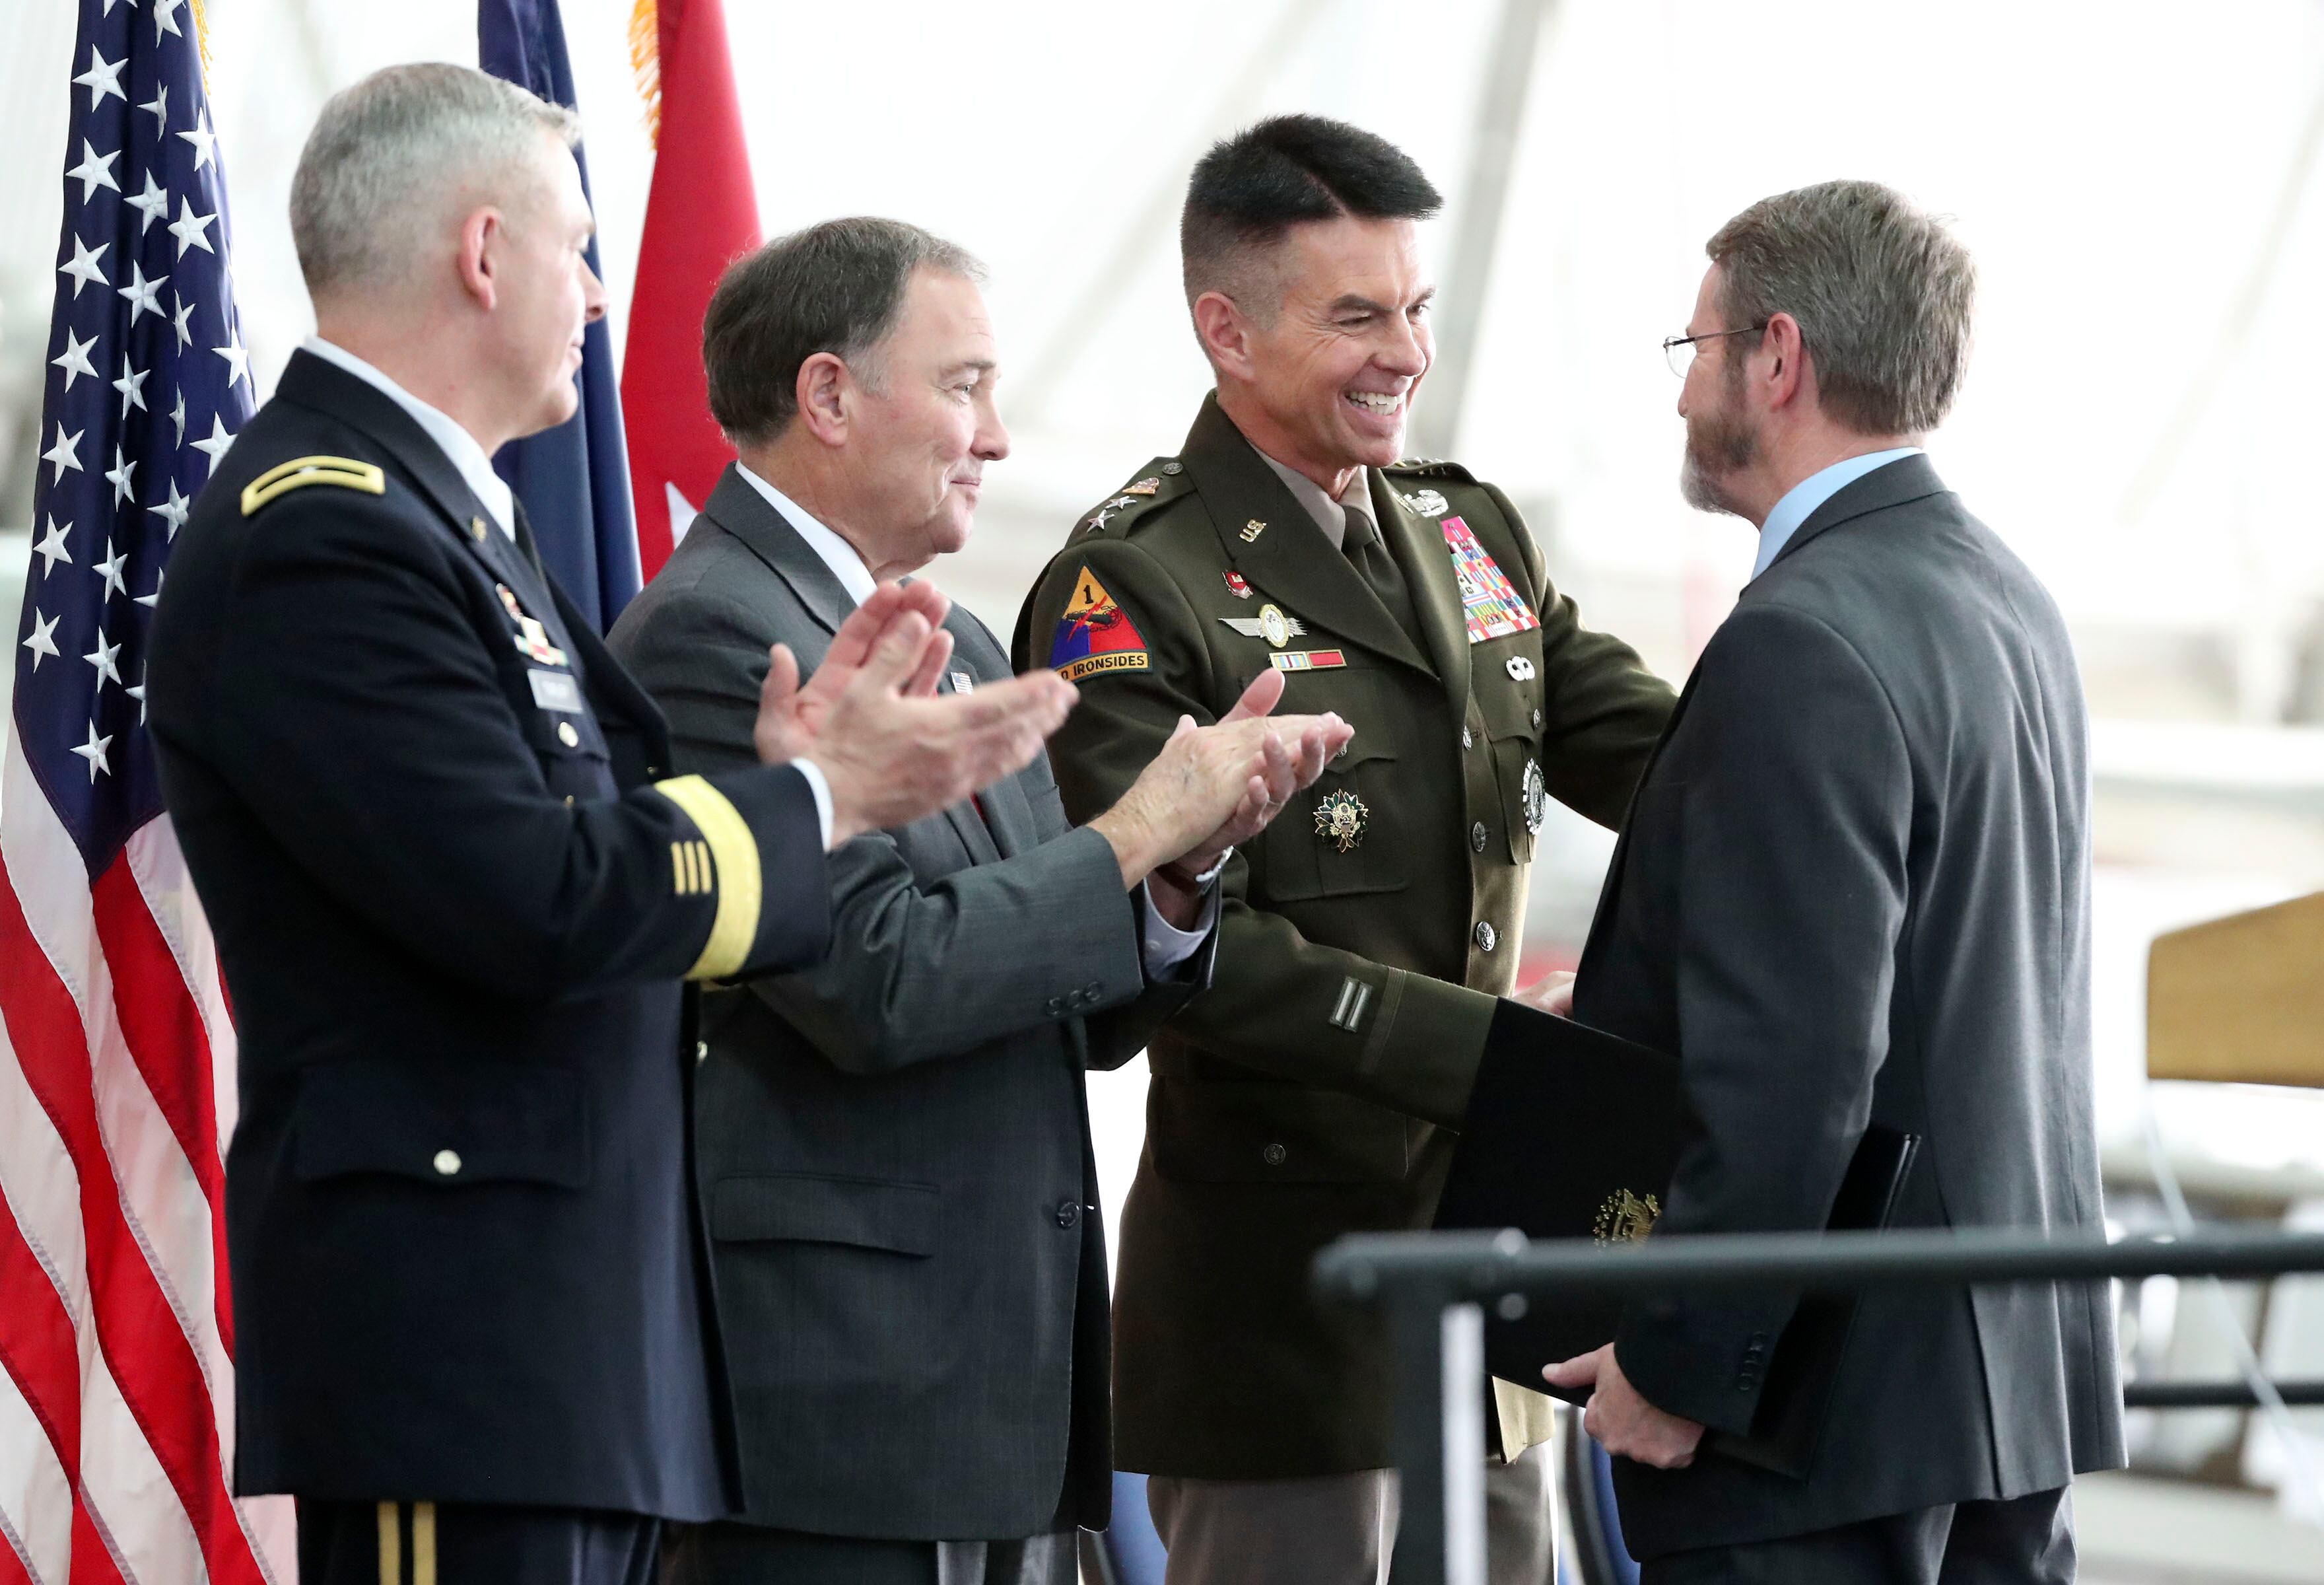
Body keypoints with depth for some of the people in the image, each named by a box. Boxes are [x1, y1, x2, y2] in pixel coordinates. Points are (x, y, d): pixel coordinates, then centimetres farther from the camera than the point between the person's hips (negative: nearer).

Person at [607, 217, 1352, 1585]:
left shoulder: (960, 653, 19)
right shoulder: (707, 638, -10)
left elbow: (1089, 1017, 19)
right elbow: (878, 982, -20)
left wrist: (1187, 864, 0)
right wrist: (1138, 832, -10)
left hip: (1010, 1384, 9)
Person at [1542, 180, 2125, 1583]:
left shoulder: (1804, 649, -18)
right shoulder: (2010, 600, 13)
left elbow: (1788, 1064, -22)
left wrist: (1674, 1365, -16)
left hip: (1840, 1396, -9)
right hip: (2025, 1367, 10)